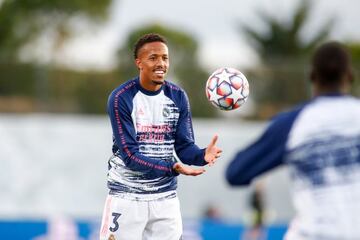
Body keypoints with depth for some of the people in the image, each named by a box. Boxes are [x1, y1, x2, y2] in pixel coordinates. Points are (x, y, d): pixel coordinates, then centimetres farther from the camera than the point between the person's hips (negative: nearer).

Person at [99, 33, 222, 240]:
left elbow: (184, 146, 0)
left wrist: (202, 155, -24)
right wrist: (172, 167, -31)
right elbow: (130, 155, -18)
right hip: (127, 196, -4)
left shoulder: (178, 97, 2)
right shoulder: (121, 98, -13)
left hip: (165, 197, 4)